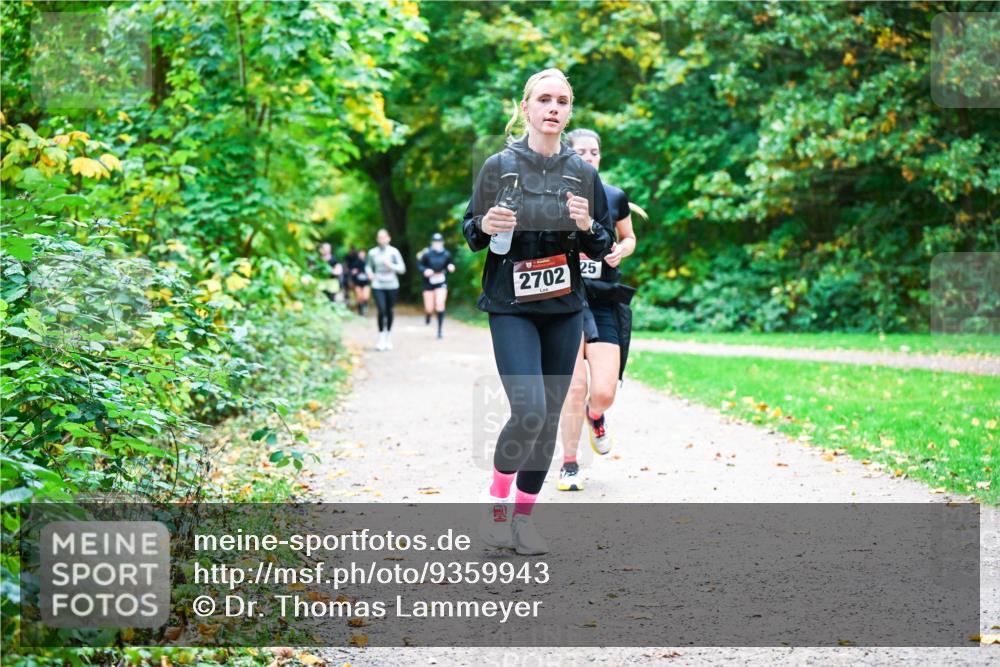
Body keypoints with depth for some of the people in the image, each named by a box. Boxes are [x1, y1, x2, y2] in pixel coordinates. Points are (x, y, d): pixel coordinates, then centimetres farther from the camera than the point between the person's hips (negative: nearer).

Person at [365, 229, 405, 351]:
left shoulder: (394, 252, -2)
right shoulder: (372, 252, 3)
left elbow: (402, 269, -1)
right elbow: (368, 265, 19)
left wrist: (391, 266, -18)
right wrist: (369, 273, -2)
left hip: (392, 285, 0)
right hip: (378, 286, 0)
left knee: (389, 311, 8)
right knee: (381, 311, -13)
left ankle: (389, 337, 25)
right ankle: (381, 338, -5)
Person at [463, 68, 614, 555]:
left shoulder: (582, 173, 4)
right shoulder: (499, 166, -1)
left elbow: (604, 246, 9)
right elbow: (470, 233, 6)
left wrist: (587, 227, -13)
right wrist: (486, 227, -16)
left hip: (564, 310, 3)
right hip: (511, 308, -3)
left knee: (550, 417, 5)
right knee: (529, 411, -18)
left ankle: (523, 515, 20)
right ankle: (496, 498, 6)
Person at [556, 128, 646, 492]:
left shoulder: (615, 197, 5)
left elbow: (629, 238, 21)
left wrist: (620, 251, -1)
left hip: (604, 302, 2)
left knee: (604, 391, -8)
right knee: (575, 387, -9)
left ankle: (595, 416, 32)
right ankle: (569, 465, 10)